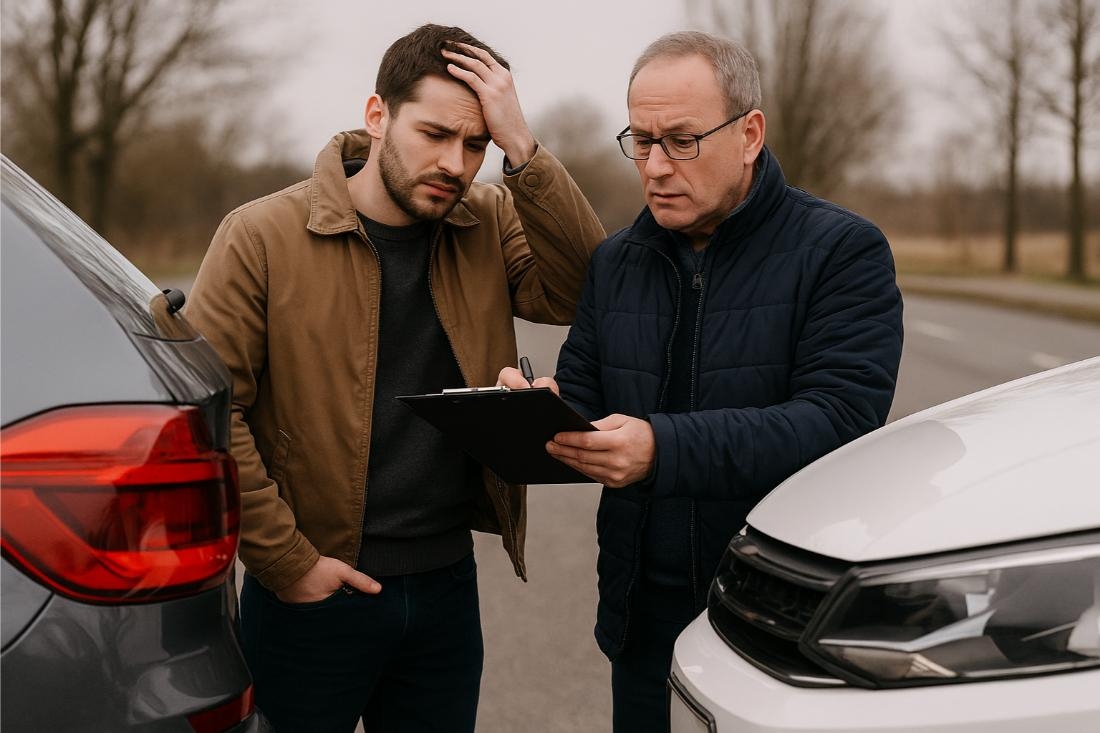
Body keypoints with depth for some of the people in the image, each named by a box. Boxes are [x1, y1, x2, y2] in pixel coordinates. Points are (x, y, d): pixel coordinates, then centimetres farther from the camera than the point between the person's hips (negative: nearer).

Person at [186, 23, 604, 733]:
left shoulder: (491, 227, 2)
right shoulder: (263, 236, -10)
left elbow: (582, 290, -14)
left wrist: (522, 147, -20)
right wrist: (287, 562, -13)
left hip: (447, 585, 4)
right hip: (312, 595, -3)